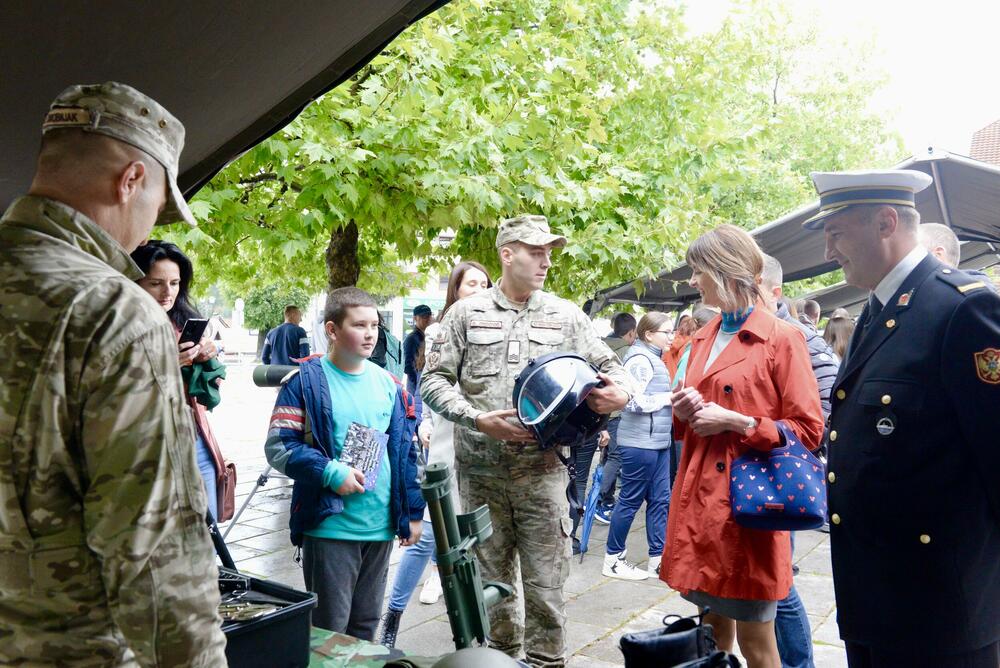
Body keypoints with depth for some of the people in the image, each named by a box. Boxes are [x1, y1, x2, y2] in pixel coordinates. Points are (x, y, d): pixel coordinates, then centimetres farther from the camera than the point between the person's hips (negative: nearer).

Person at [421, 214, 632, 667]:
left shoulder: (566, 316, 7)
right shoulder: (466, 313, 4)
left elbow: (610, 368, 10)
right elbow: (434, 381, 2)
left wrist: (620, 394, -14)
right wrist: (478, 419, -13)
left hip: (542, 472, 0)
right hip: (481, 472, 0)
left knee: (546, 583, 2)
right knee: (491, 581, 12)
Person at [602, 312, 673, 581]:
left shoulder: (652, 358, 16)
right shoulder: (640, 359, -15)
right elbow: (633, 402, -22)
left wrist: (671, 397, 10)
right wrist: (668, 398, -14)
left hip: (657, 440, 10)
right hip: (640, 442, -10)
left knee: (660, 499, 10)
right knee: (631, 500, -1)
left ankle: (657, 558, 18)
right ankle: (613, 560, 10)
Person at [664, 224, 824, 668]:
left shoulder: (782, 338, -7)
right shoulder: (704, 339, 14)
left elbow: (808, 430, -9)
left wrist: (736, 422, -16)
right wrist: (685, 411, 2)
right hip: (700, 497, 7)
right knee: (713, 628, 16)